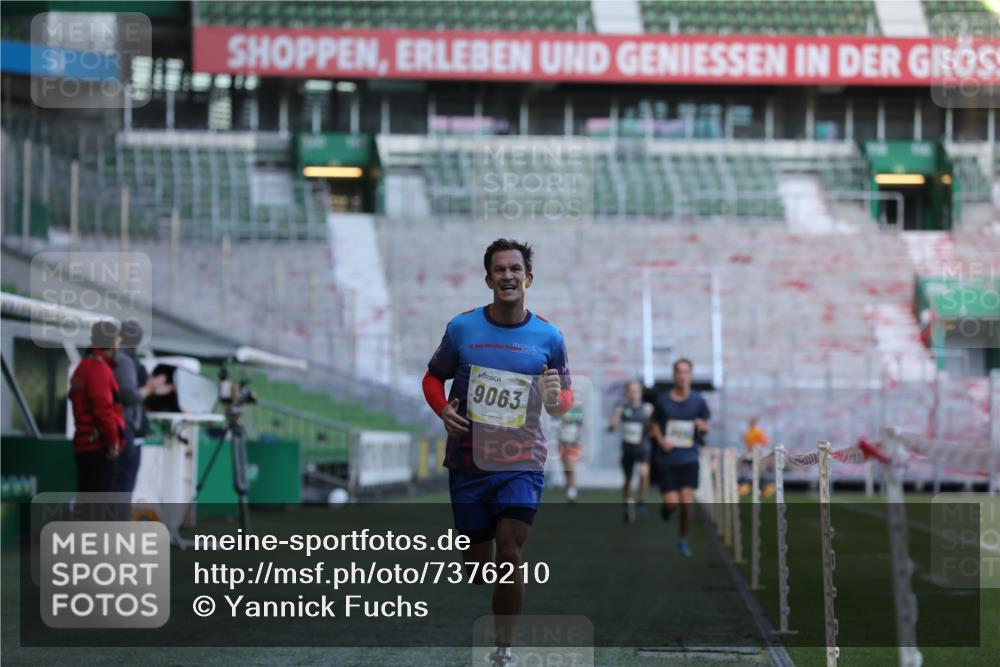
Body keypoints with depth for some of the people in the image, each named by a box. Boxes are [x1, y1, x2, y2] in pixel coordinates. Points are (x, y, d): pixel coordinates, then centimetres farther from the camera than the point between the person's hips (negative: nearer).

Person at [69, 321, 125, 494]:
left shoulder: (83, 368, 17)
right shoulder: (100, 370, -14)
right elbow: (103, 410, -20)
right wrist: (113, 442, -14)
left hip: (83, 445, 10)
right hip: (99, 447, -10)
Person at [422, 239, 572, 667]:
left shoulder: (548, 337, 0)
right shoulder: (462, 328, 0)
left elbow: (566, 398, 10)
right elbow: (433, 377, 12)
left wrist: (555, 399, -14)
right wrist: (443, 410, -8)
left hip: (523, 463, -1)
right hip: (468, 462, 1)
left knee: (509, 553, -13)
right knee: (476, 561, 7)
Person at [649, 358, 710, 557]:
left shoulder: (698, 401, 2)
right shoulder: (663, 401, 0)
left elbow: (706, 427, 9)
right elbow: (655, 425, 11)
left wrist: (703, 427, -14)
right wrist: (661, 440, -8)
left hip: (689, 458, 1)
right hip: (666, 460, 0)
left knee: (687, 500, -9)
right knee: (672, 502, -8)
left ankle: (683, 540, 11)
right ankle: (666, 508, 31)